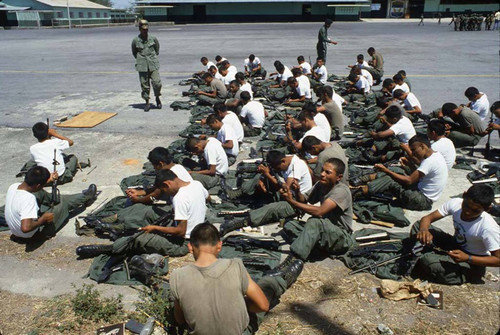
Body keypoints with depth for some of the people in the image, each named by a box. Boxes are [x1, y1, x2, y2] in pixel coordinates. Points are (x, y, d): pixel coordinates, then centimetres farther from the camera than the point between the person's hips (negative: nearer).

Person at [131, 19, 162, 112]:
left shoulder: (153, 39, 2)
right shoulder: (135, 40, 0)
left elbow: (157, 50, 17)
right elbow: (134, 53, 14)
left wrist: (154, 57, 13)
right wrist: (140, 59, 9)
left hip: (153, 64, 0)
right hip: (142, 66, 0)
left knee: (157, 82, -8)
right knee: (144, 84, 2)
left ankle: (157, 98, 18)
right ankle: (147, 102, 15)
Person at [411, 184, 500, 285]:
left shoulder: (489, 228, -31)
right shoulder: (455, 204, -18)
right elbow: (427, 218, -13)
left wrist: (467, 258, -34)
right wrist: (424, 230, -37)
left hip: (472, 263, -6)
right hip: (455, 245, 6)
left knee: (428, 261, -30)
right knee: (417, 226, -10)